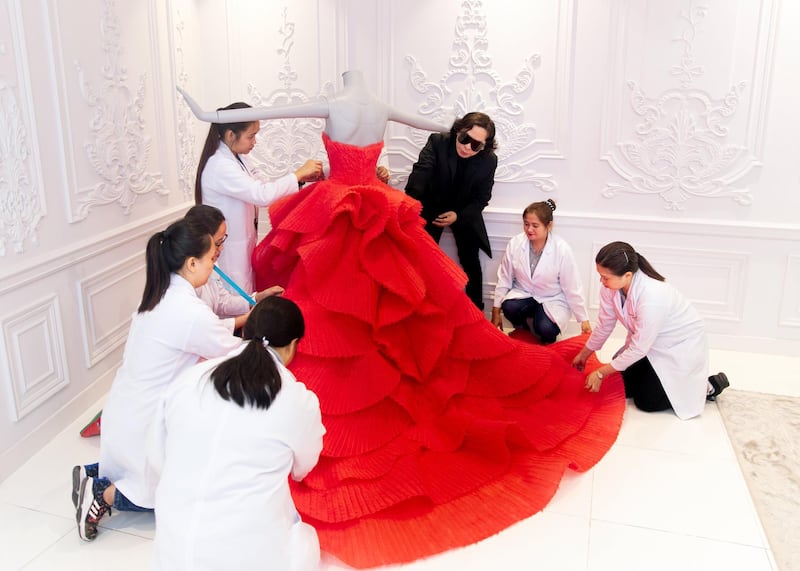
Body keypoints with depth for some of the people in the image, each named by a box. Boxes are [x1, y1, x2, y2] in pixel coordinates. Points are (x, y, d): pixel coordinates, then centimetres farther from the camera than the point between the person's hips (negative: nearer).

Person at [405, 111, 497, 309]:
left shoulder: (489, 160, -19)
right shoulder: (437, 142, -23)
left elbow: (481, 198, -9)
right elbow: (420, 174, -36)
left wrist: (458, 215, -24)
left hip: (465, 212, 1)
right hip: (432, 207, -1)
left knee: (471, 262, 3)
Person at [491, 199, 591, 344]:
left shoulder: (562, 249, -19)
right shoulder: (515, 244, -12)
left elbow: (573, 288, -11)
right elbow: (504, 279, -2)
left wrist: (584, 320, -4)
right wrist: (496, 312, 2)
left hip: (553, 300, -2)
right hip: (523, 294, 2)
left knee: (545, 329, -30)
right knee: (509, 308, -31)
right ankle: (523, 327, 6)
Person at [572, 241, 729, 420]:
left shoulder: (652, 297, -40)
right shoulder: (612, 286, -20)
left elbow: (638, 349, -28)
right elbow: (604, 324, -3)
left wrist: (600, 373, -20)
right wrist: (583, 355, 9)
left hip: (680, 346, -7)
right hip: (650, 342, 7)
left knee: (647, 401, -5)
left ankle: (707, 386, 13)